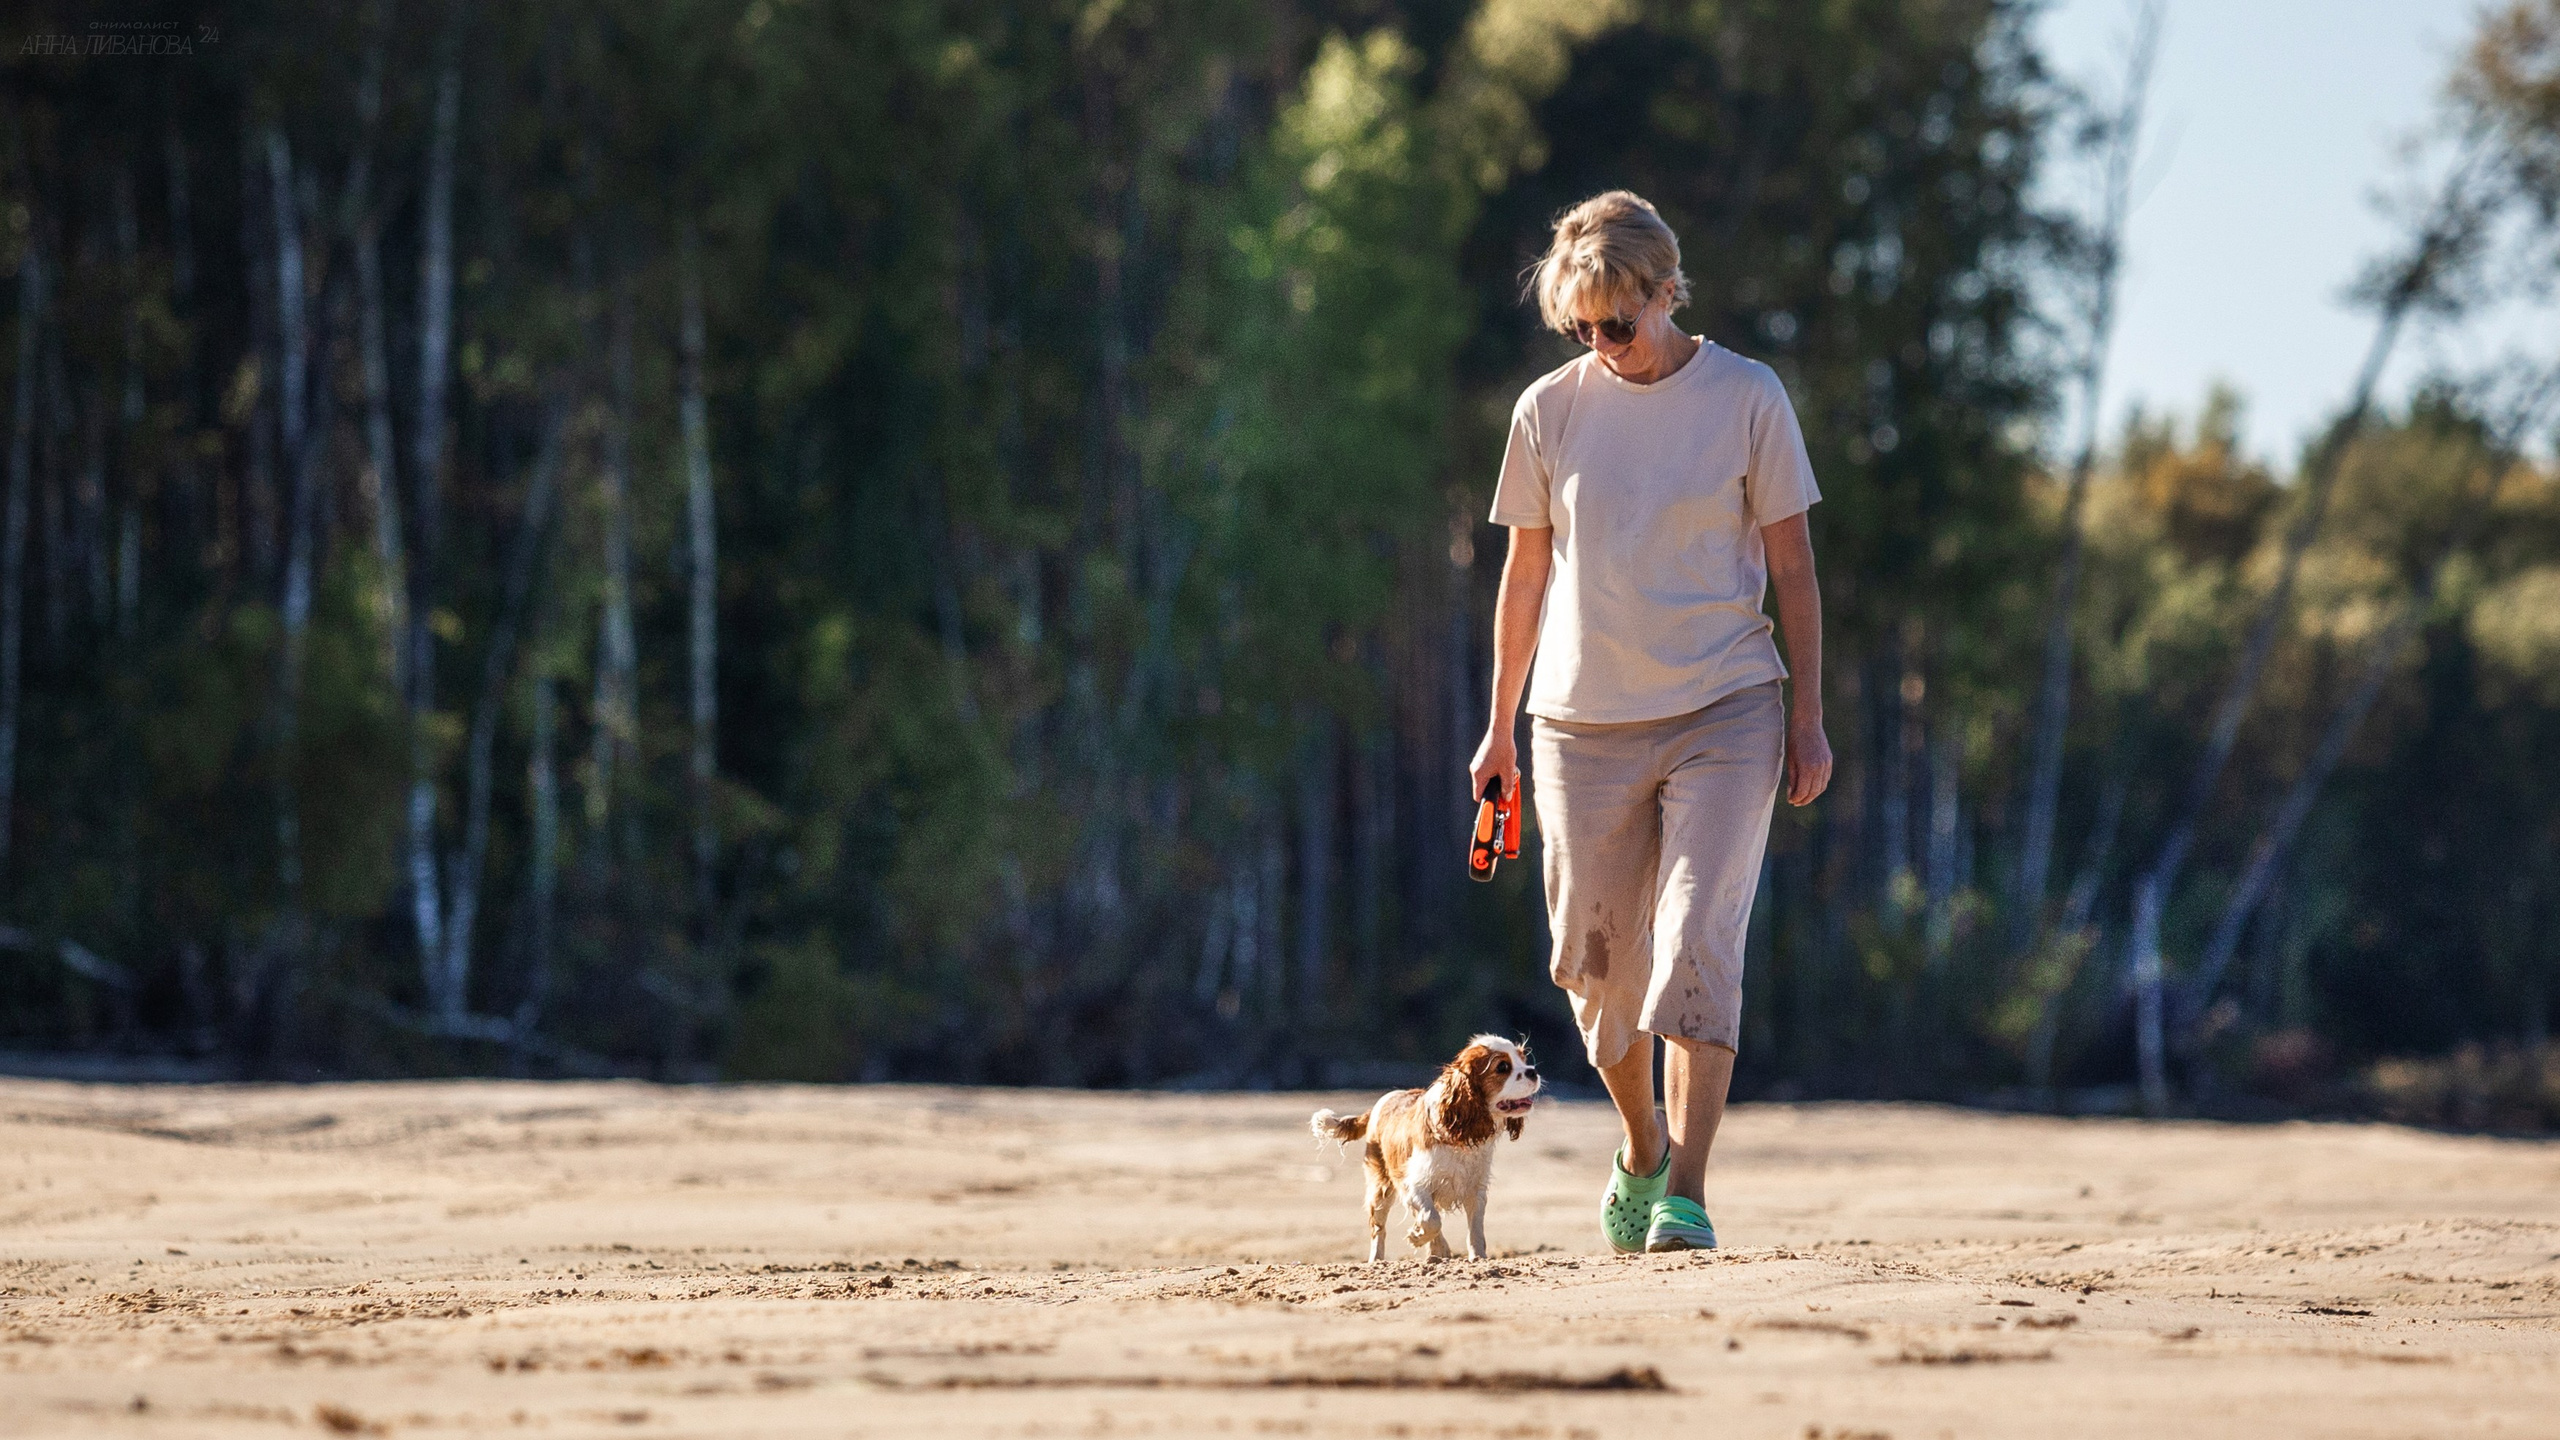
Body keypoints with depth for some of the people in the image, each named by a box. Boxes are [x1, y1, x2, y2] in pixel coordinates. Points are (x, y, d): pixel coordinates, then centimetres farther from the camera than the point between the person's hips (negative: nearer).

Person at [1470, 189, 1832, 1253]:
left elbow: (1792, 567, 4)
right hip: (1583, 725, 2)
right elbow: (1526, 574, 12)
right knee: (1598, 966, 7)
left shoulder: (1747, 399, -1)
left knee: (1698, 949, -14)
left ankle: (1686, 1196, -15)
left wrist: (1807, 718, 1)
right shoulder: (1549, 410, 4)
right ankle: (1642, 1148, 32)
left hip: (1724, 715, -2)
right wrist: (1499, 728, 13)